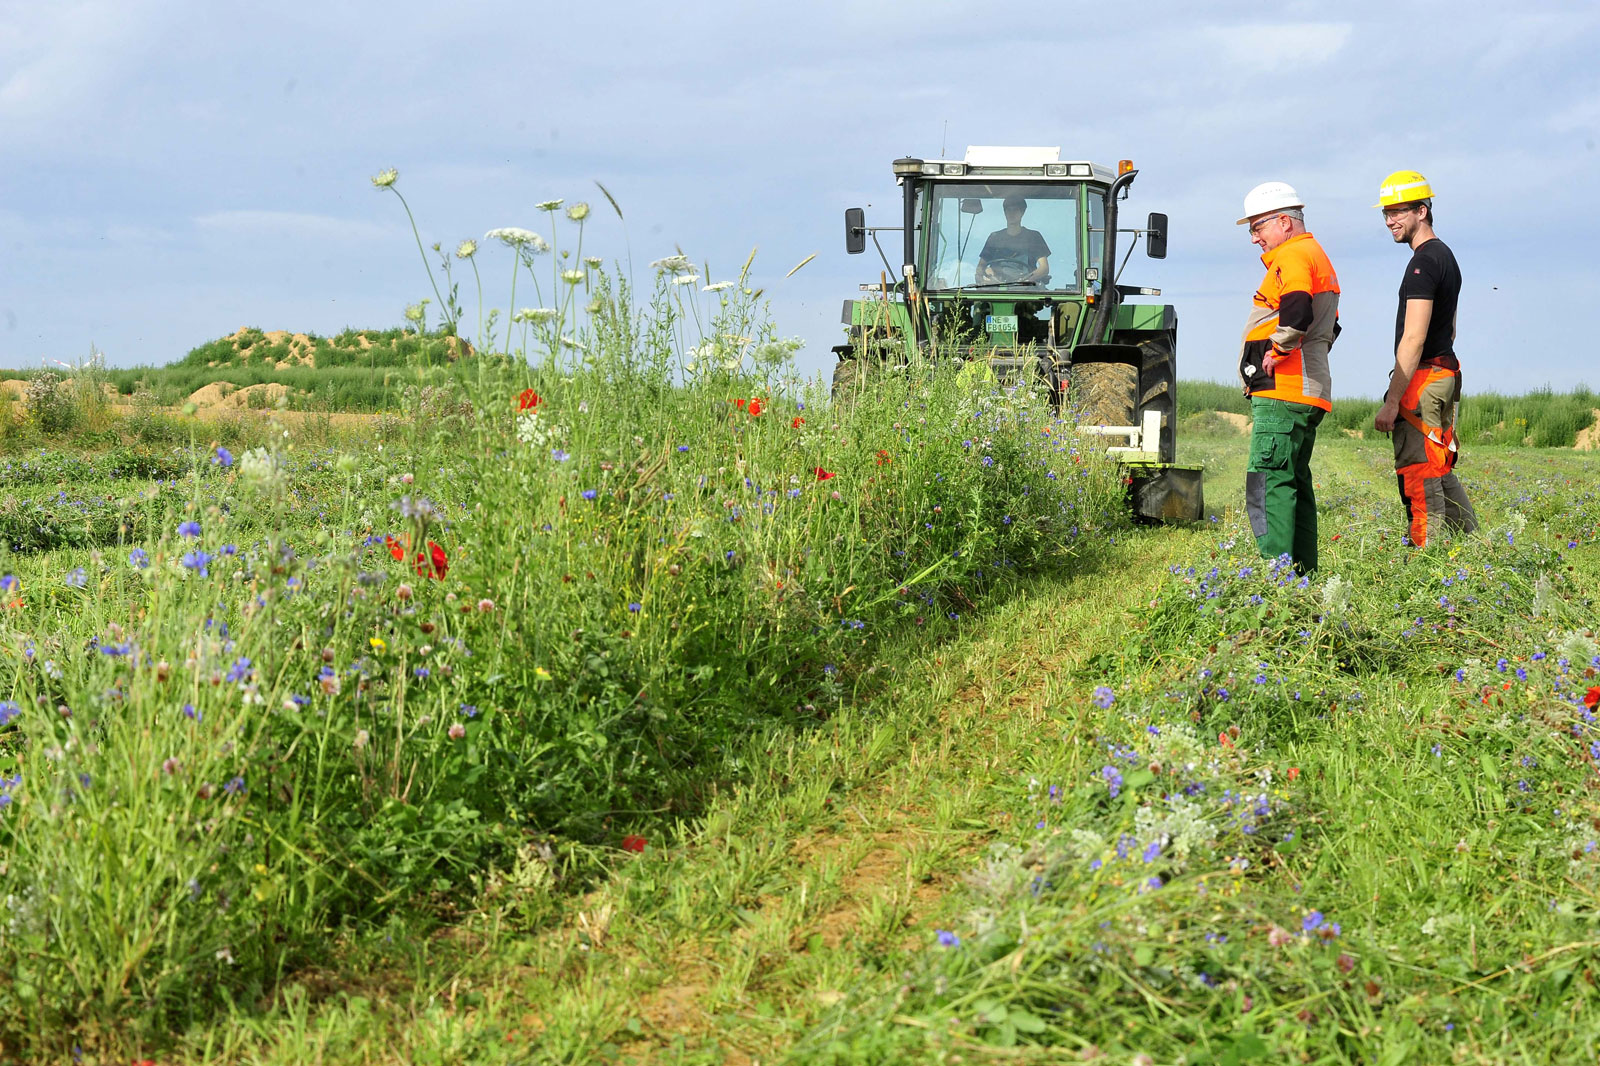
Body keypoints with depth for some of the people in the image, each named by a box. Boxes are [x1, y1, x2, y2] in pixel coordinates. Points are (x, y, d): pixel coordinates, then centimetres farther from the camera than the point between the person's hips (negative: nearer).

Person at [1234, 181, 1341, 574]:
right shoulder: (1317, 256, 24)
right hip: (1309, 394, 11)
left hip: (1282, 394, -11)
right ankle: (1304, 571, 17)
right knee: (1295, 482, 14)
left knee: (1268, 483, -13)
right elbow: (1328, 327, 31)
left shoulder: (1293, 256, -10)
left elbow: (1297, 311, -29)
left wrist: (1276, 350, -17)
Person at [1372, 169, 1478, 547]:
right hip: (1446, 372, 10)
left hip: (1422, 377, -10)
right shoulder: (1447, 256, 17)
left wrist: (1391, 403, -21)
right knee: (1442, 472, 16)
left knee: (1420, 479, -9)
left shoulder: (1424, 261, -15)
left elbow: (1413, 339, -21)